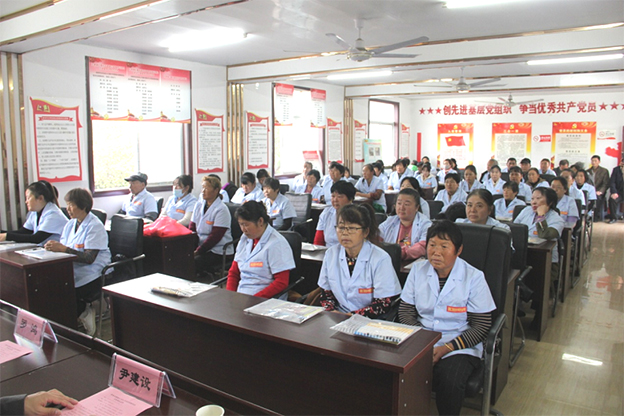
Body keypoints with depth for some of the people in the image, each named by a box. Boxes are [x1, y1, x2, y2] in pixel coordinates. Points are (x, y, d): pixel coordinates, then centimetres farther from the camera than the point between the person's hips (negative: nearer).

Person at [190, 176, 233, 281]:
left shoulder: (221, 209, -10)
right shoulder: (198, 205, 12)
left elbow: (215, 237, -15)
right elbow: (191, 229, 10)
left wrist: (197, 251, -17)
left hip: (219, 251, -7)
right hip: (201, 247, 7)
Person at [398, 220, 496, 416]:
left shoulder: (474, 278, -5)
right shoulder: (418, 270, 4)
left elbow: (481, 325, -5)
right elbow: (405, 311, 5)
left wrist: (446, 348, -15)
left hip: (459, 347, -2)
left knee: (449, 381, -31)